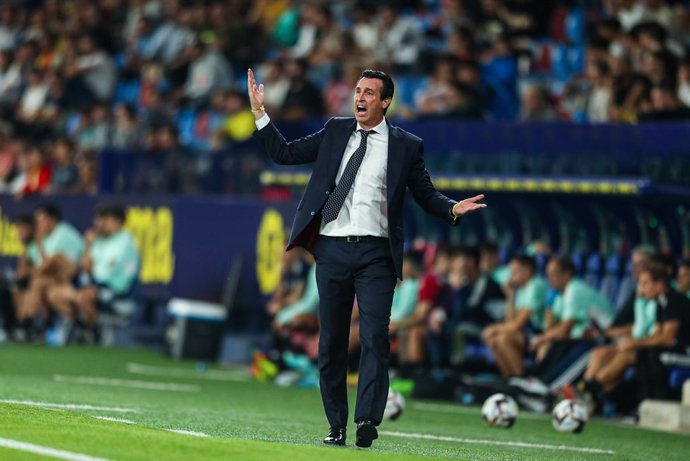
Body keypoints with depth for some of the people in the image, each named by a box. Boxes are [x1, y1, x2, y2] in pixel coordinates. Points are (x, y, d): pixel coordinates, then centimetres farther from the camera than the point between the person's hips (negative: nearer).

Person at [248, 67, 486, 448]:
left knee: (374, 338, -15)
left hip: (375, 252, -3)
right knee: (331, 342, 5)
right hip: (332, 249, 3)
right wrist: (259, 112, 8)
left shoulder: (405, 146, 5)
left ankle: (367, 422, -20)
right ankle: (336, 427, 12)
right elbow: (284, 153, 15)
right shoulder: (335, 132, 12)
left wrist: (452, 208, -11)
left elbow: (425, 194, 9)